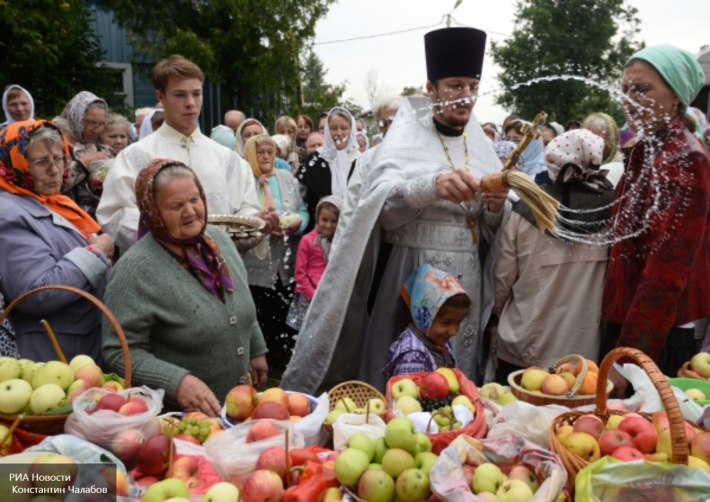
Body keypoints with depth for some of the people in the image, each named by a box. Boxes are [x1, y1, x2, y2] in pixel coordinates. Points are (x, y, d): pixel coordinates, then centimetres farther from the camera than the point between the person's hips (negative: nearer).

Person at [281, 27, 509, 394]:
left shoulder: (481, 147, 11)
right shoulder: (406, 139, -1)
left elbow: (491, 233, 11)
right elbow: (382, 207, -18)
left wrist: (497, 209, -10)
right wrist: (433, 185, -35)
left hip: (469, 284, 4)